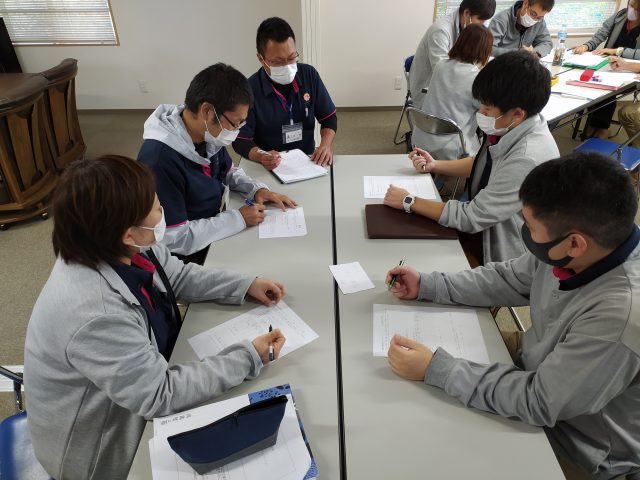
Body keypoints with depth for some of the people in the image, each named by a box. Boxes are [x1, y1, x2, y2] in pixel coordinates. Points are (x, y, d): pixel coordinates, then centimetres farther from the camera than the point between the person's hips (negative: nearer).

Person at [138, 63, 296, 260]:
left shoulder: (210, 134, -7)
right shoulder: (160, 158, -33)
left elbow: (228, 172, 13)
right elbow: (176, 239, -31)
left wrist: (256, 189, -6)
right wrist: (238, 218, -26)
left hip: (217, 232, 8)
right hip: (190, 257, -7)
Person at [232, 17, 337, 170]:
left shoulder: (309, 75, 0)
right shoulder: (250, 90, -12)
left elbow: (329, 117, 8)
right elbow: (240, 140, -9)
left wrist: (326, 144, -12)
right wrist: (261, 156, -29)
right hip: (271, 168, -2)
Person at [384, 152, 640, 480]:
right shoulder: (585, 241, -17)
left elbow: (538, 402, -30)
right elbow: (510, 279, 0)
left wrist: (435, 369, -28)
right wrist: (426, 285, -4)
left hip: (572, 441, -5)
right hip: (538, 369, 6)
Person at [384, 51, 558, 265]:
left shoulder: (528, 159, -33)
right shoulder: (511, 127, -8)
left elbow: (472, 217, -27)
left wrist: (409, 202, -19)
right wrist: (435, 165, 3)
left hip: (504, 257, -7)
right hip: (488, 226, 7)